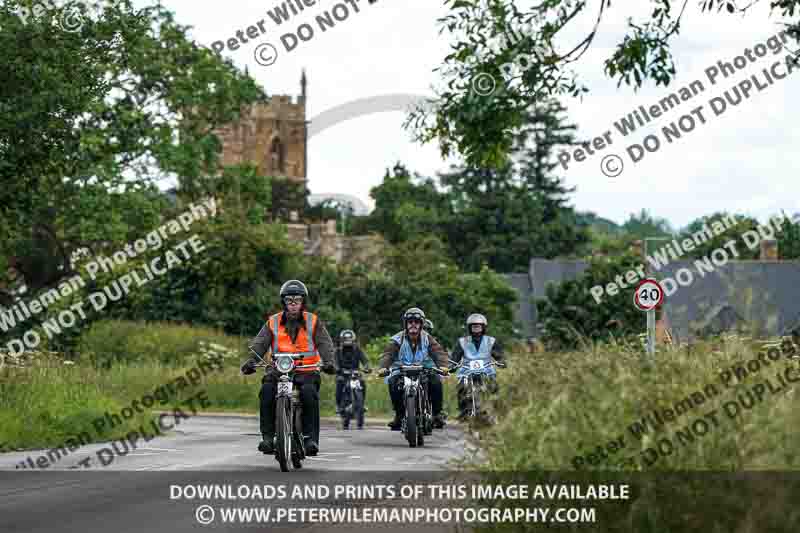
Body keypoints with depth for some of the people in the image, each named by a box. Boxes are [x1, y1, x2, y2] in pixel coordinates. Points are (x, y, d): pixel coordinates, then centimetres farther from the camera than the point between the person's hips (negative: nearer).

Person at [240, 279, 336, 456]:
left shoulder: (313, 322, 9)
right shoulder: (273, 322, 11)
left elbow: (324, 343, -2)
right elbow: (259, 343, 1)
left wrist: (328, 362, -22)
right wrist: (251, 361, -18)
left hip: (306, 371, -1)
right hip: (279, 370, 1)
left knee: (309, 392, -32)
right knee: (267, 390, -28)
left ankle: (311, 438, -26)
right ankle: (268, 436, -22)